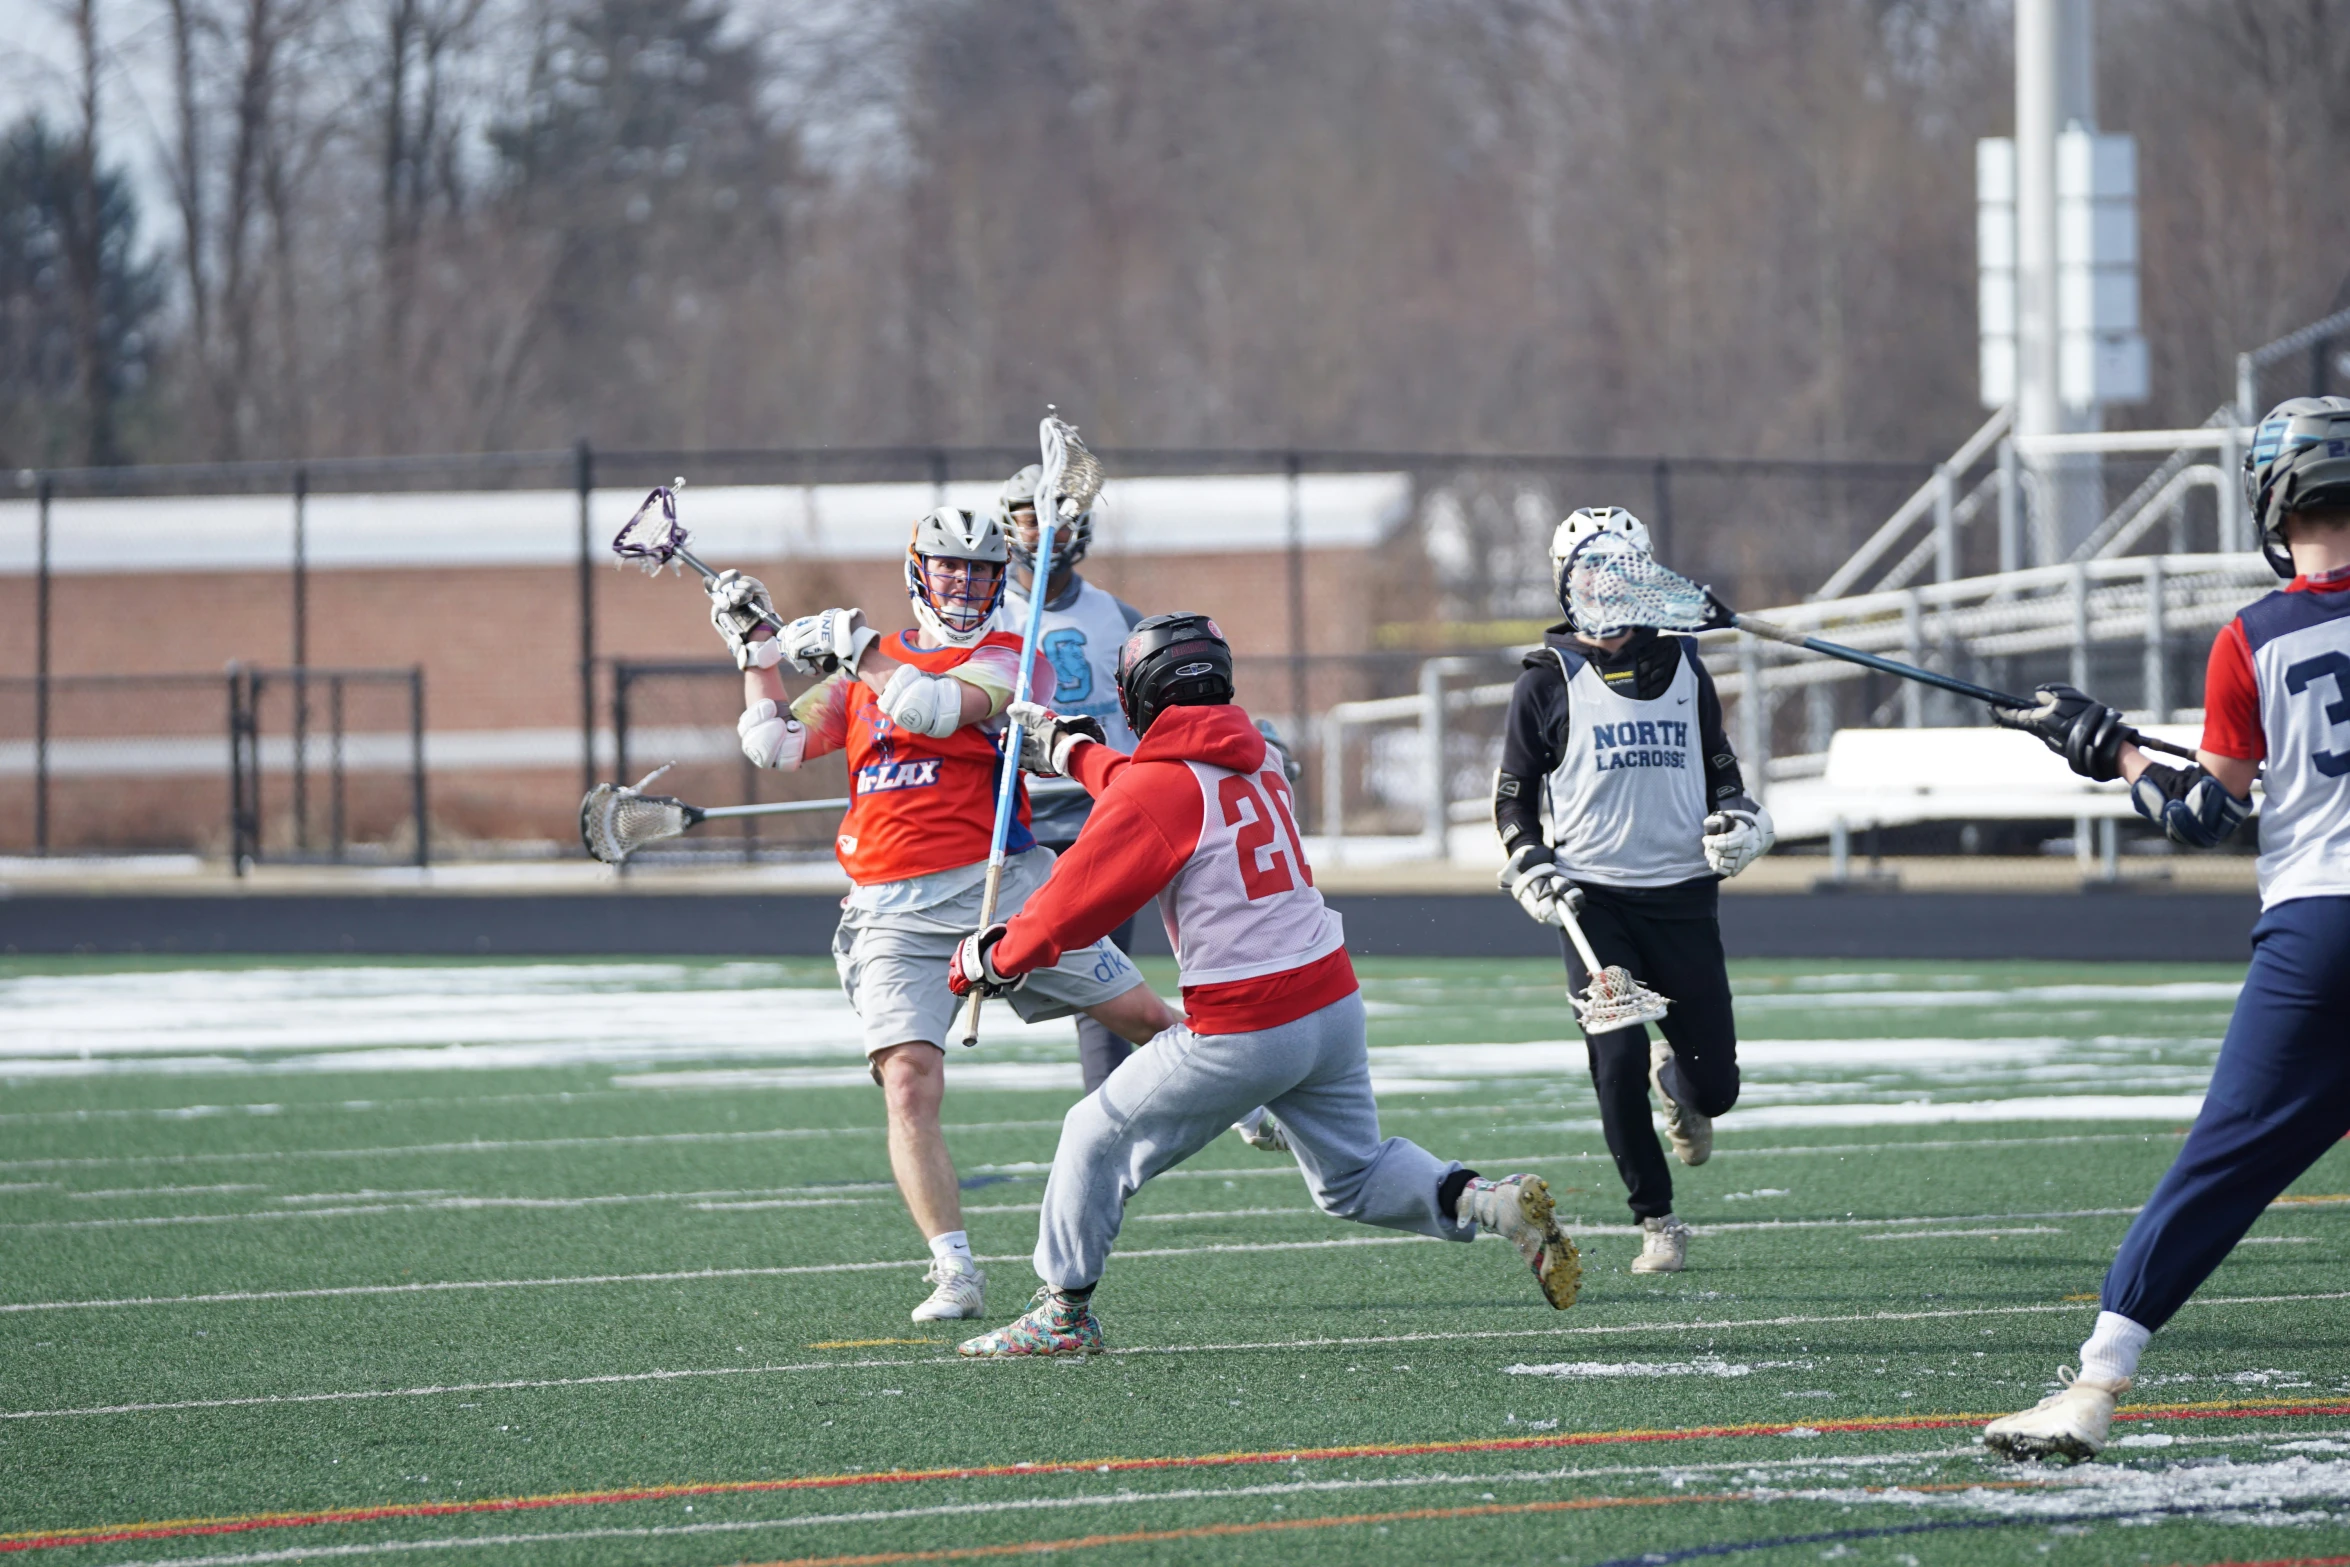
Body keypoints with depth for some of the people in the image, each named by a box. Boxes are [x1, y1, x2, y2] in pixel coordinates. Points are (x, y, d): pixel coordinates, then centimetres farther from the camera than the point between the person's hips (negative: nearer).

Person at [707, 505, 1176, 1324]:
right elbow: (777, 746, 12)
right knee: (909, 1084, -16)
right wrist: (756, 646, 8)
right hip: (894, 914, 2)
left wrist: (857, 648, -14)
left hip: (1001, 886, -2)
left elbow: (933, 709, -17)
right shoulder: (861, 670, 16)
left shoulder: (1001, 658, 2)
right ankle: (955, 1276, -14)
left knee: (1146, 1018, 5)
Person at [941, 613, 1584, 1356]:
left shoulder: (1156, 788, -11)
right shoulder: (1258, 760, 11)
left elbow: (1076, 901, -6)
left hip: (1244, 1029, -7)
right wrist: (1075, 755, 43)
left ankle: (1064, 1312, 17)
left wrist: (995, 957, 10)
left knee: (1097, 1140, 10)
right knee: (1353, 1176, 20)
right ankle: (1486, 1202, -3)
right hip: (1333, 1002, 7)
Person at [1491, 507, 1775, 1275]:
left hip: (1682, 897, 3)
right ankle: (1657, 1222, 1)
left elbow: (1720, 772, 20)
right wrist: (1530, 872, -8)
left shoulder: (1682, 669, 9)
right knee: (1618, 1065, -15)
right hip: (1595, 901, -2)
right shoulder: (1548, 681, 0)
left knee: (1715, 1086, 2)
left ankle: (1675, 1077, 41)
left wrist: (1737, 823, -1)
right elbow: (1513, 798, 8)